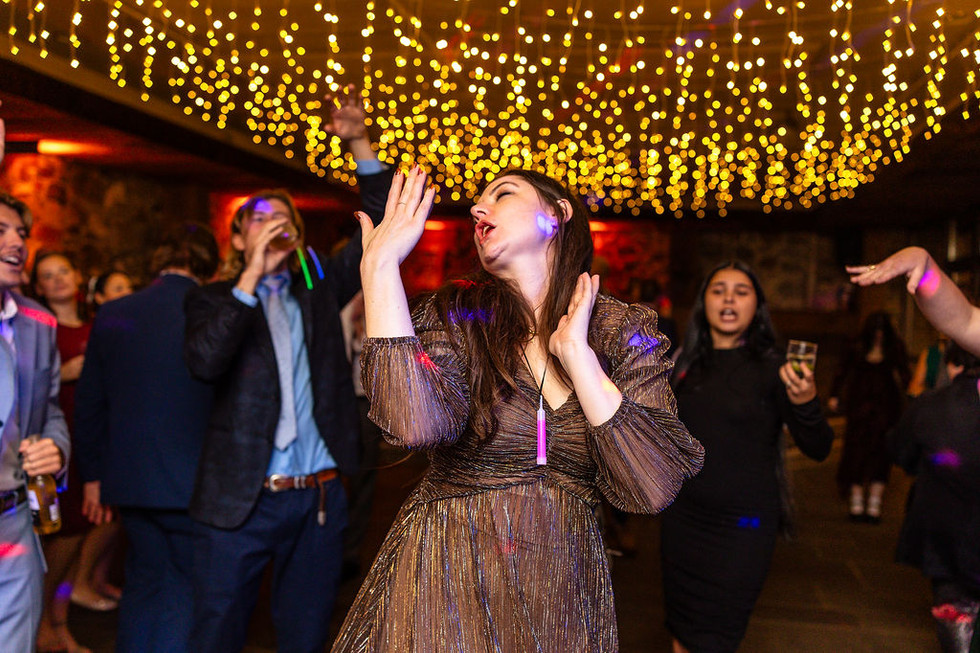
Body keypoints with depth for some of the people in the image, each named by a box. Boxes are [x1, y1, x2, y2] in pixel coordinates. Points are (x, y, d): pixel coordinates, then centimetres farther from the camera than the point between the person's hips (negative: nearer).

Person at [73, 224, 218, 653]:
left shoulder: (112, 315, 1)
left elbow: (89, 404, 8)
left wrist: (93, 474, 18)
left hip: (130, 483, 5)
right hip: (195, 484, -4)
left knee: (144, 582, 21)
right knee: (188, 589, 10)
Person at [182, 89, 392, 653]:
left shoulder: (319, 286, 11)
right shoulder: (215, 299, 3)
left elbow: (378, 228, 3)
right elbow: (204, 362, -17)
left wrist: (360, 143, -6)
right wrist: (252, 277, -18)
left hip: (321, 497, 3)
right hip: (242, 500, -2)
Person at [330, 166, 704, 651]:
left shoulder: (627, 332, -5)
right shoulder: (460, 314, -7)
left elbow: (655, 489, -16)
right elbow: (417, 423, -27)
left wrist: (576, 353, -17)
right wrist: (380, 264, -23)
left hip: (564, 587, 1)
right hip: (446, 577, -1)